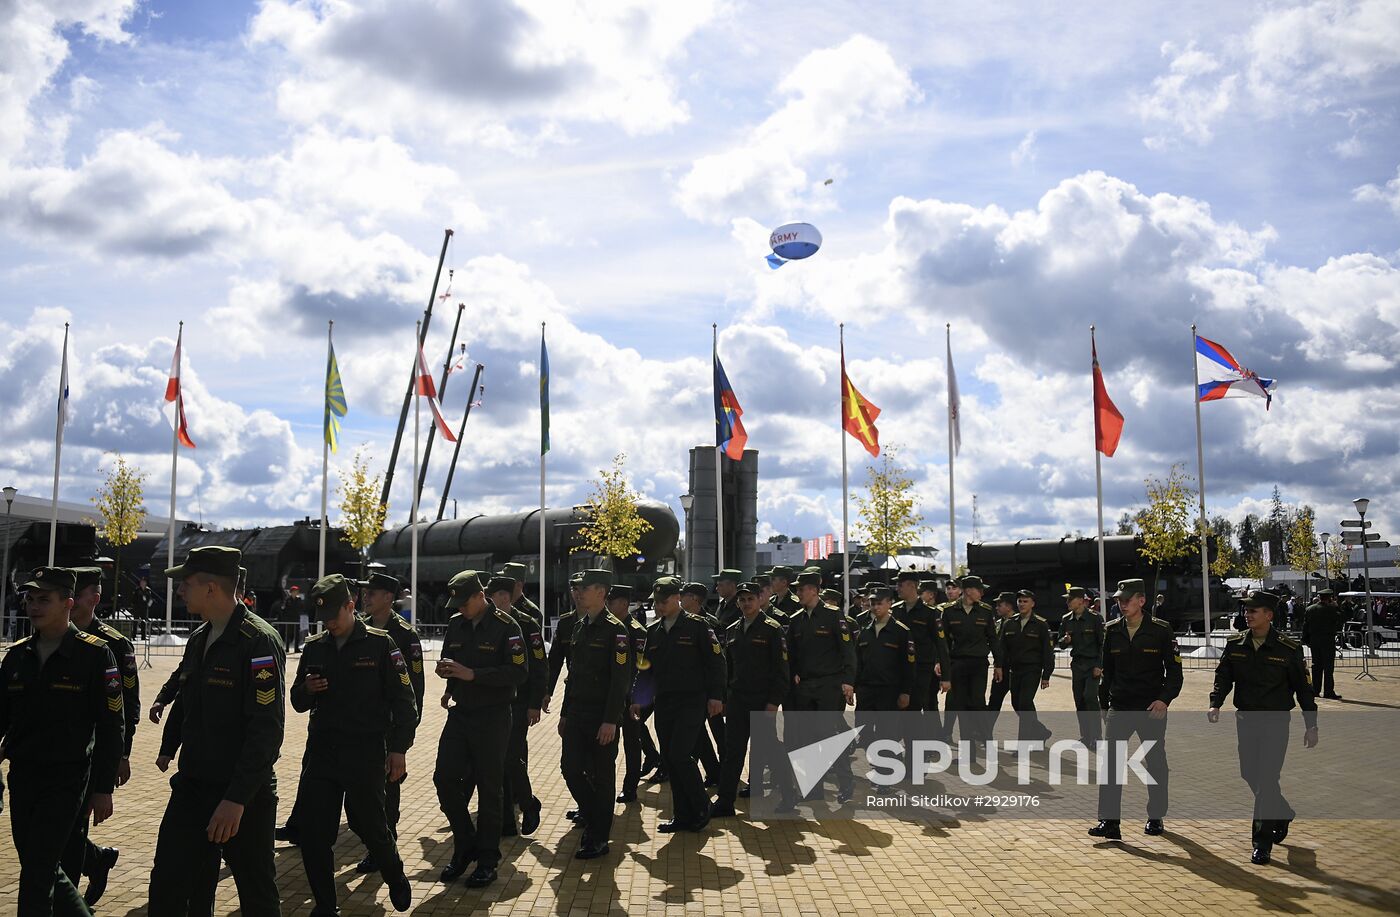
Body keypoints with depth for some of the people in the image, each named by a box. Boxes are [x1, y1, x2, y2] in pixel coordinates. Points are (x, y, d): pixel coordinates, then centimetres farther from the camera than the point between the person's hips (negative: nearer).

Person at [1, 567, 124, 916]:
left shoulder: (96, 654, -9)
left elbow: (110, 727, -9)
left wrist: (103, 789, -10)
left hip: (67, 780, -6)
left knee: (36, 875, -6)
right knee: (44, 871, 14)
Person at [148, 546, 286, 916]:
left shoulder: (258, 642, -18)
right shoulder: (199, 639, 9)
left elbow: (266, 729, -23)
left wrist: (236, 799, -25)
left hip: (243, 795, -7)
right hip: (191, 788, 7)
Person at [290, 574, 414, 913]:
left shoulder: (380, 643, -6)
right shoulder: (313, 647, 8)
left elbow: (403, 699, -4)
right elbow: (299, 703, 16)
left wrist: (398, 748, -8)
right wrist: (306, 689, -8)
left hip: (366, 752, -4)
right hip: (321, 749, 4)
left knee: (370, 824, 5)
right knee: (311, 830, 2)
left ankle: (396, 879, 34)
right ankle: (325, 906, 19)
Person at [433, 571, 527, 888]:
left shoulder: (506, 626, -11)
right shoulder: (455, 624, 7)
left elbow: (519, 673, -17)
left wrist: (473, 674, -23)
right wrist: (445, 669, -7)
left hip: (492, 719, -5)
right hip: (459, 715, 6)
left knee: (488, 788, 2)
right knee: (445, 778, 0)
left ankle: (487, 861, 16)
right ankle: (465, 847, 20)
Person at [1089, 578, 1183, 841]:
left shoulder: (1161, 630, -6)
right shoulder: (1112, 630, 4)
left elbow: (1174, 670, -2)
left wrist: (1165, 699, -15)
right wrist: (1103, 703, 12)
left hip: (1152, 710, -2)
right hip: (1119, 708, 2)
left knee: (1156, 764, 12)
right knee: (1110, 762, -9)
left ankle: (1156, 817, 28)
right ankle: (1109, 821, -7)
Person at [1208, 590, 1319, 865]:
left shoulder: (1289, 649, -8)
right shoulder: (1235, 645, 2)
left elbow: (1303, 688, -2)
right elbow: (1223, 677, 2)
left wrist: (1311, 725, 0)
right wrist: (1215, 704, -15)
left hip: (1276, 721, -4)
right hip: (1245, 719, 4)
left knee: (1266, 780, -8)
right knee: (1250, 774, 12)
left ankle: (1262, 844, 1)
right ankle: (1282, 813, 40)